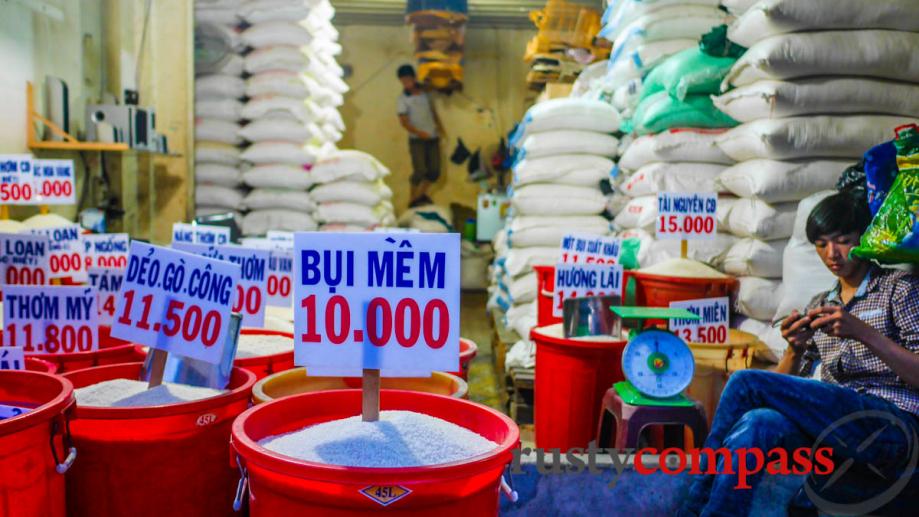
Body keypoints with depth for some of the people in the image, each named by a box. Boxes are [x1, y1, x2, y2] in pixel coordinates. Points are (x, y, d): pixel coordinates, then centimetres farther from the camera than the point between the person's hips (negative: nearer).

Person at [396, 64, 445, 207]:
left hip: (433, 137, 5)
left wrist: (439, 125, 7)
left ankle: (421, 194, 27)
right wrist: (418, 132, -27)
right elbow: (404, 121, -12)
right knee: (420, 171, -11)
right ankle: (413, 200, 6)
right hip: (417, 140, -5)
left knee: (435, 171, 5)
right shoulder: (403, 98, -7)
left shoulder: (425, 92, 6)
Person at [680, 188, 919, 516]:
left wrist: (863, 332, -16)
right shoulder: (820, 307, 22)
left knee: (745, 383, -23)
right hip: (835, 424, 5)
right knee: (758, 423, -31)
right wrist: (795, 349, -4)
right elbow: (783, 384, 16)